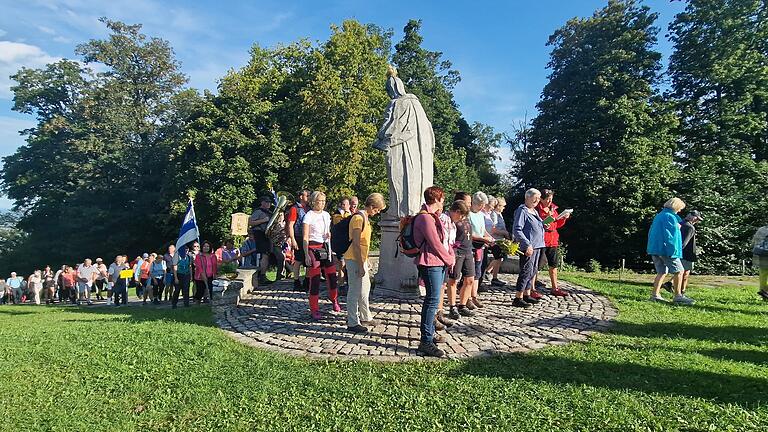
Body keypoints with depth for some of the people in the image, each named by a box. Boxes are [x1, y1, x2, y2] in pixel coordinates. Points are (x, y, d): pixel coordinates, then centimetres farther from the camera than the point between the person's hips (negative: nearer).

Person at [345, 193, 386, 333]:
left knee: (365, 288, 20)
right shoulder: (358, 218, -18)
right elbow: (356, 244, -22)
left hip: (361, 259, 11)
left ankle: (365, 317, 34)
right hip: (354, 259, -10)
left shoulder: (365, 218, 14)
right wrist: (361, 265, -22)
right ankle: (353, 323, 6)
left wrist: (366, 261, 21)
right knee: (355, 291, -3)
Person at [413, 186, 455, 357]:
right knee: (433, 300, -11)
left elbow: (442, 239, 20)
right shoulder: (425, 218, -16)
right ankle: (426, 342, -8)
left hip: (439, 263, 11)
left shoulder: (432, 216, 18)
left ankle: (430, 331, 29)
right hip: (431, 263, -11)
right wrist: (450, 260, -5)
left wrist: (450, 255, 6)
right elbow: (435, 244, -17)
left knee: (433, 298, 17)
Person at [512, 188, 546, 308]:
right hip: (529, 247, -10)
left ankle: (527, 295, 24)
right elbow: (517, 230, -19)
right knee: (526, 271, -10)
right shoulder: (522, 211, -11)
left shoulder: (534, 211, 18)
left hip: (537, 245, 10)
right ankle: (518, 298, -6)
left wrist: (544, 226, 11)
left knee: (533, 271, 14)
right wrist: (527, 244, -24)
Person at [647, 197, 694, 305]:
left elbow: (651, 232, 22)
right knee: (678, 271, 1)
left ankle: (655, 294, 8)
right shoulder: (670, 217, -11)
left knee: (662, 272, 12)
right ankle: (678, 296, 4)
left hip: (654, 248, 9)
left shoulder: (659, 216, 17)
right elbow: (670, 235, -20)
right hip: (665, 249, -9)